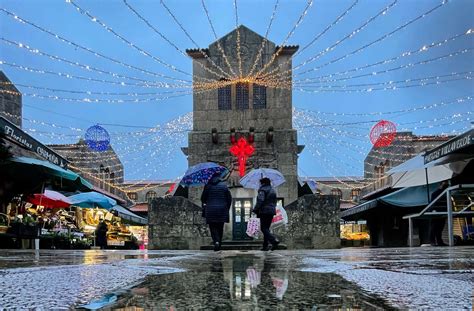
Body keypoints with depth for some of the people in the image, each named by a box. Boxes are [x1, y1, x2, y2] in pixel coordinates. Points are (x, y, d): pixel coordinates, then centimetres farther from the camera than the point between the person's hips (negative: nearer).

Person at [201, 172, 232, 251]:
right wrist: (227, 208, 13)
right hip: (222, 210, 1)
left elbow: (203, 198, 4)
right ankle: (219, 243, 12)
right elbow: (229, 198, 1)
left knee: (213, 227, 3)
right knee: (220, 228, 11)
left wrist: (204, 205, 23)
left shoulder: (208, 185, -1)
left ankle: (216, 241, -20)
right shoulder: (224, 185, 1)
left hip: (210, 210, -1)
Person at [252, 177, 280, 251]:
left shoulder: (263, 190, -9)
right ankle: (265, 246, 11)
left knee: (264, 228, -7)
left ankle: (274, 241, -24)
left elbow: (260, 201, -18)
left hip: (264, 212, -8)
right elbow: (275, 202, 22)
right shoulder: (273, 190, 18)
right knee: (266, 228, 13)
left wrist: (255, 210, -13)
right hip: (272, 211, 8)